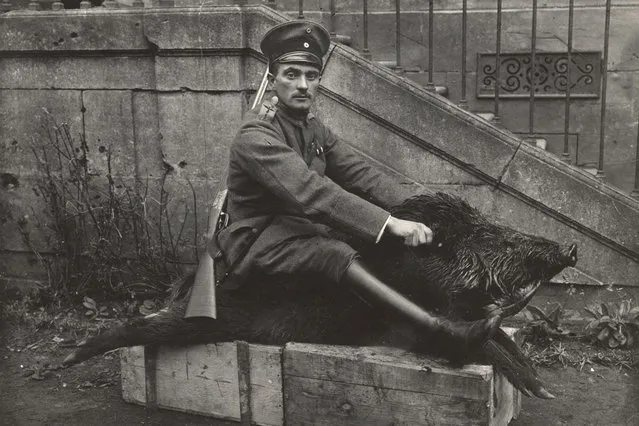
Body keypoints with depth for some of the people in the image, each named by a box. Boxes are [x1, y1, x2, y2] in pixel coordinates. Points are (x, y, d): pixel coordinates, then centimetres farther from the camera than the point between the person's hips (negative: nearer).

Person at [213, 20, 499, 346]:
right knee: (335, 254, -34)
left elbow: (361, 174, 0)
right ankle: (442, 329, -43)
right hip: (259, 243, -9)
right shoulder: (256, 137, -18)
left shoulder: (315, 130, 11)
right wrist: (390, 223, -38)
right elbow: (312, 191, -31)